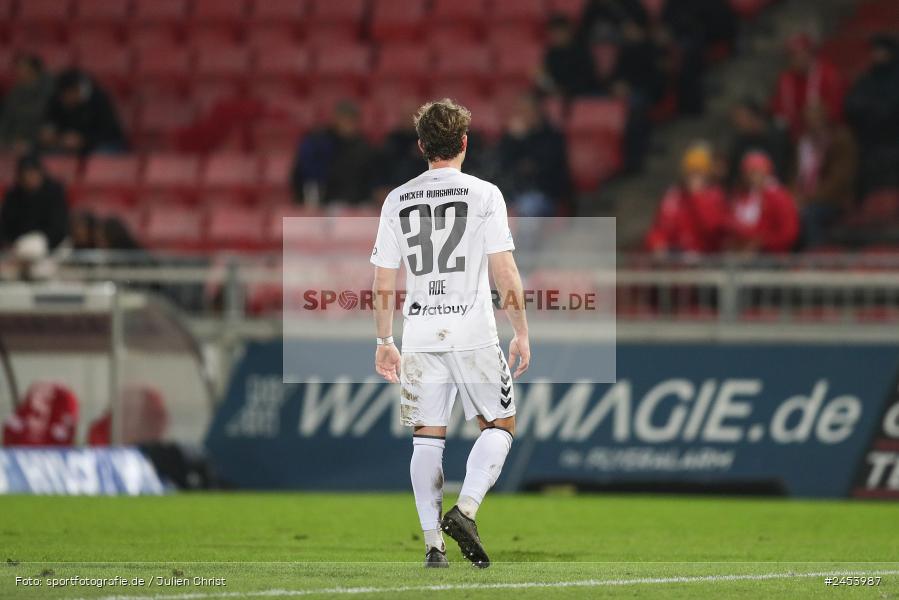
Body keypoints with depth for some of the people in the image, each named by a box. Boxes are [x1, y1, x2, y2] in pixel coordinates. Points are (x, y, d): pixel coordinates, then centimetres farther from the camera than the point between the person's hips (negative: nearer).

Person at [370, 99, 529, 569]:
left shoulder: (397, 200, 6)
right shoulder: (483, 194, -3)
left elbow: (383, 285, 7)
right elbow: (506, 274, -7)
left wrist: (384, 342, 17)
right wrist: (522, 333, 1)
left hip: (420, 335, 3)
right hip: (474, 333, -3)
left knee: (427, 438, 9)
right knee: (500, 425, 10)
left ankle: (433, 543, 5)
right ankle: (465, 510, -10)